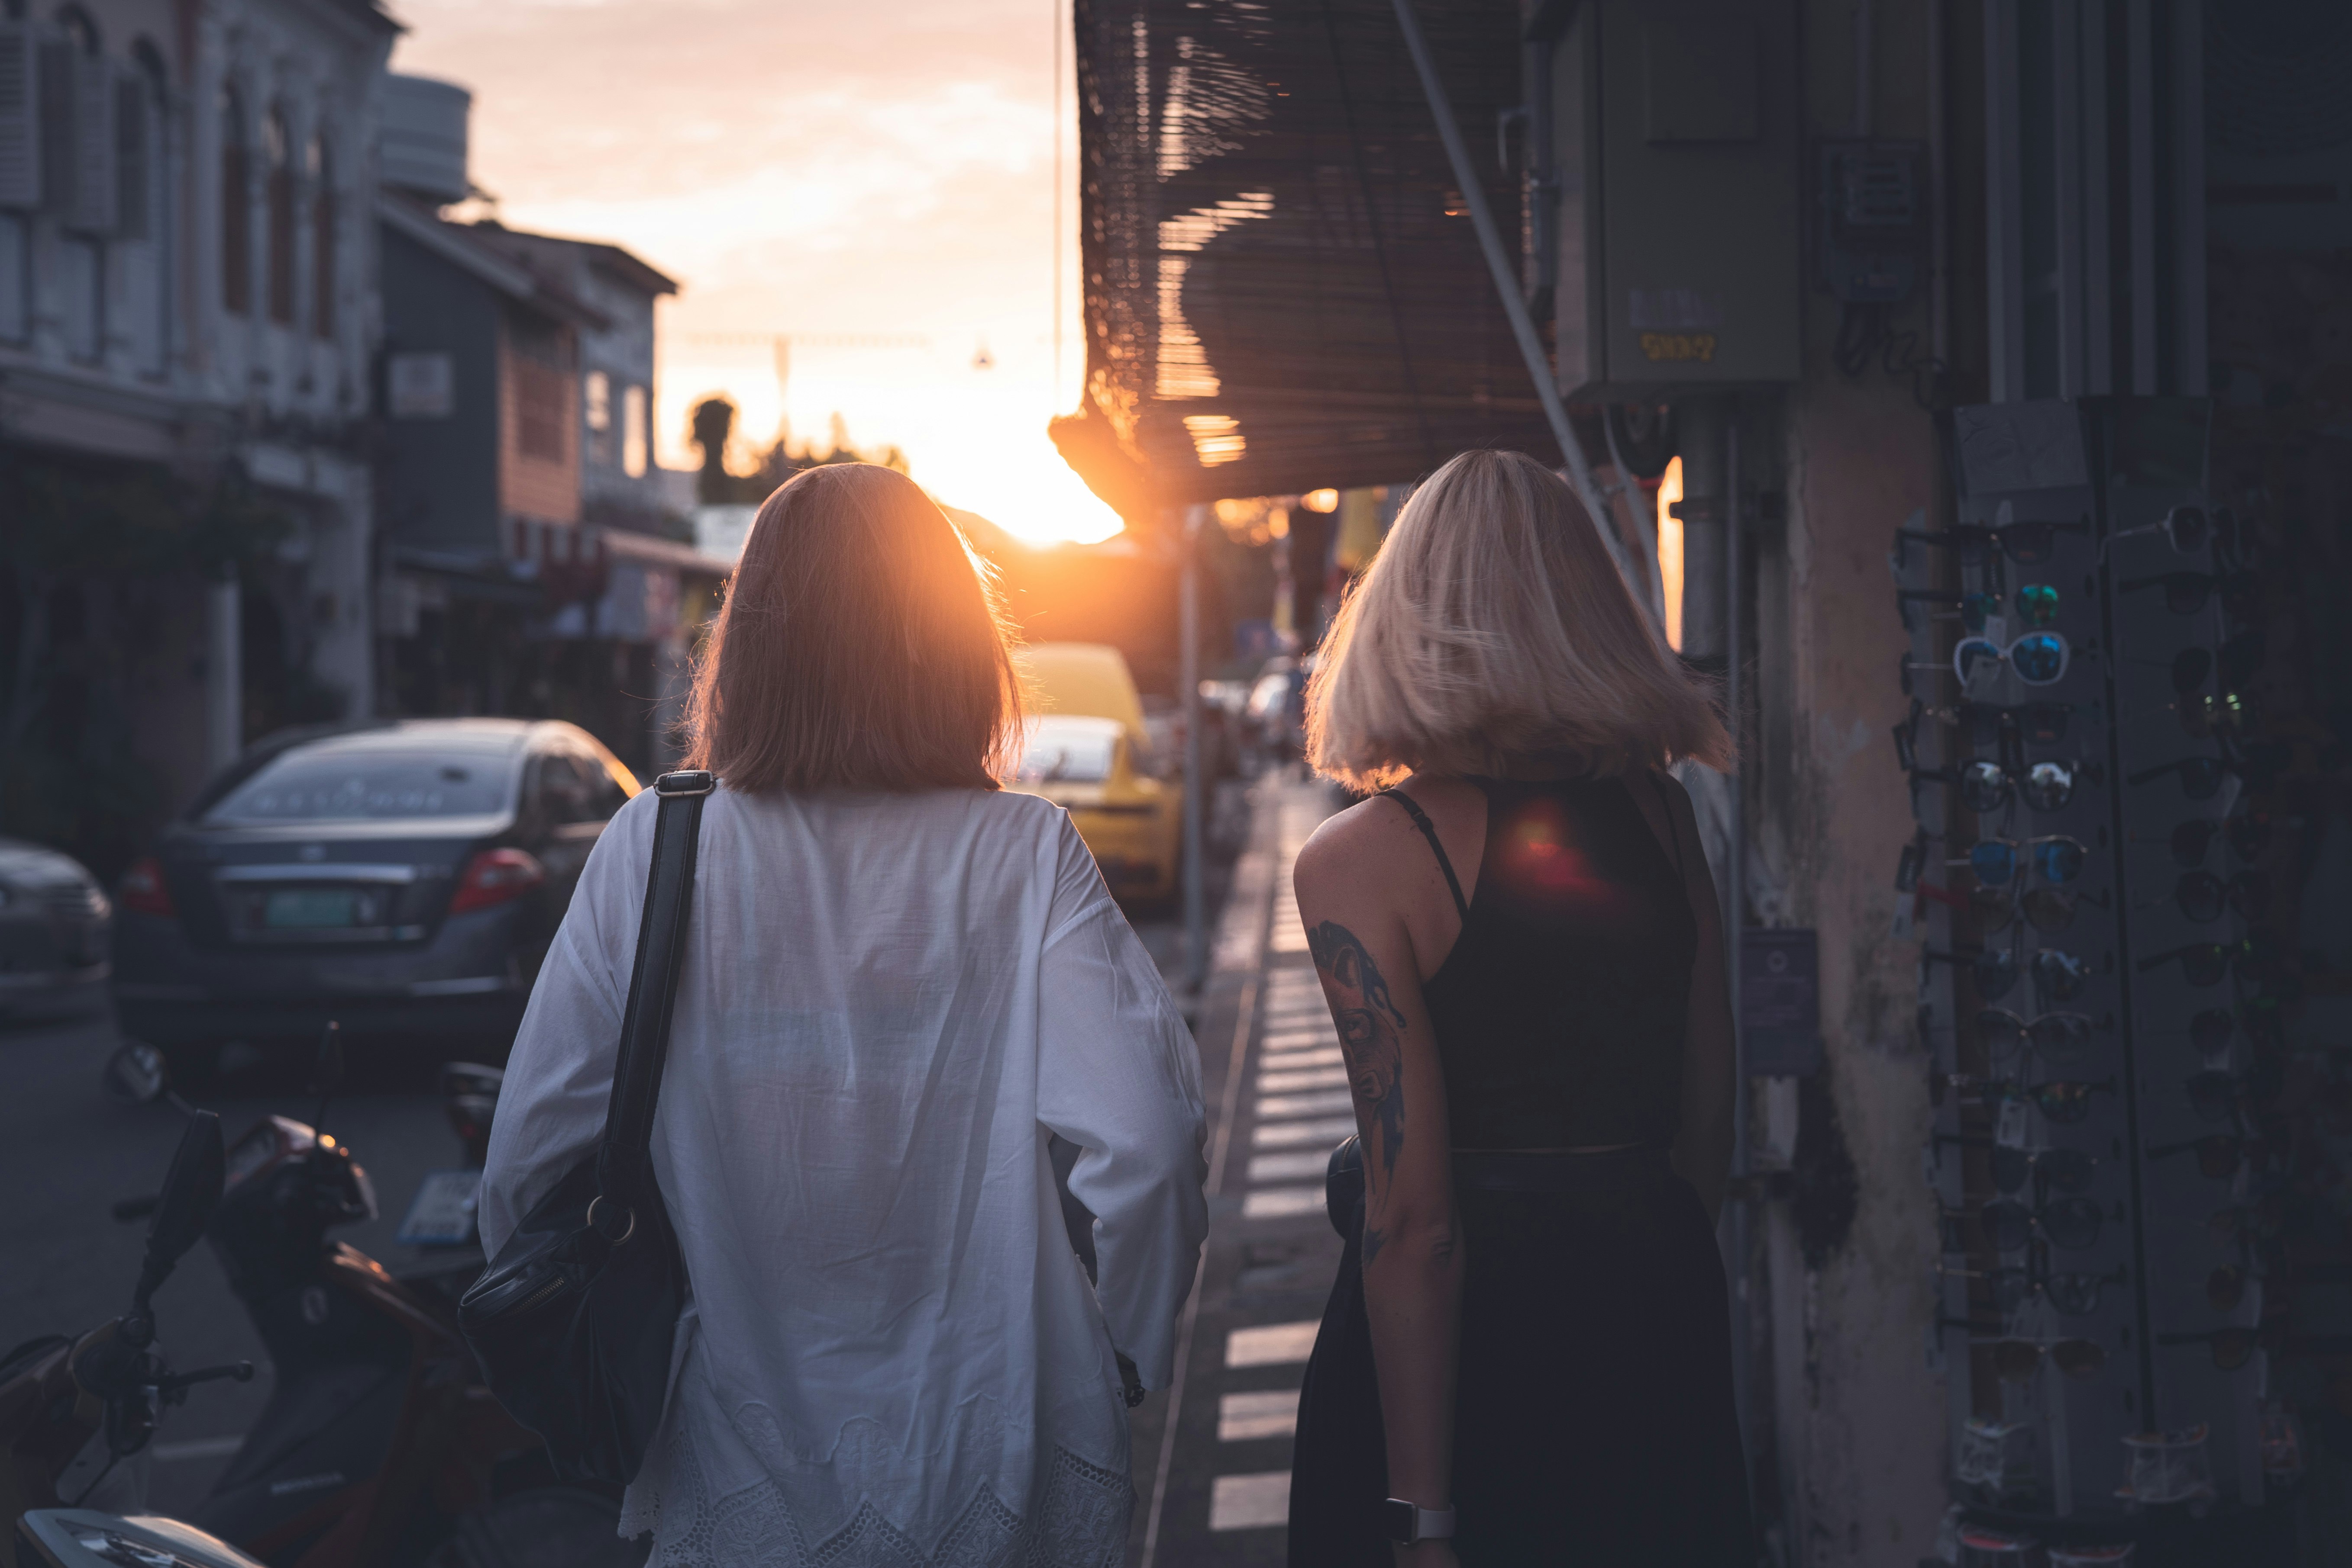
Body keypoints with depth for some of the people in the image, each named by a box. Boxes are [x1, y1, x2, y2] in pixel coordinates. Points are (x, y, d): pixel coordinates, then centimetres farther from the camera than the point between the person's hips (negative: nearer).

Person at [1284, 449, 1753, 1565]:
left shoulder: (1359, 863, -12)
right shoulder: (1660, 812, 2)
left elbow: (1412, 1219, -16)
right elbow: (1709, 1114, 9)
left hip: (1479, 1319, -4)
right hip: (1659, 1298, 4)